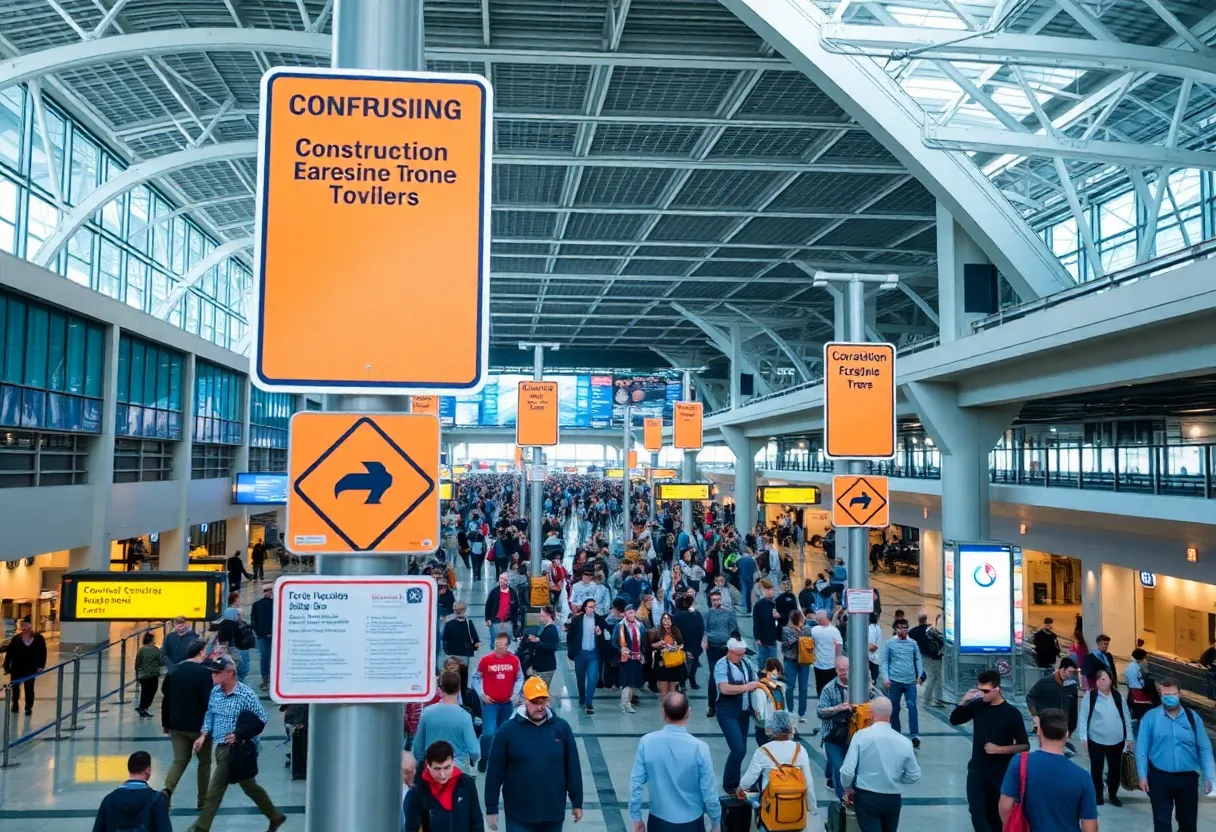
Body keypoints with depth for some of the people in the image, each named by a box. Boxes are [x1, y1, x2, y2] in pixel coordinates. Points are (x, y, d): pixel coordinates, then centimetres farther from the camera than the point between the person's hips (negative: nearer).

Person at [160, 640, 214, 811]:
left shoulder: (173, 671, 3)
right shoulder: (205, 672, -16)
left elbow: (166, 699, 9)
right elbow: (209, 702, -18)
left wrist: (165, 723, 18)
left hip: (176, 725, 5)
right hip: (199, 726, -5)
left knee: (180, 760, 13)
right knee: (205, 762, 12)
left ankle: (167, 790, -12)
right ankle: (203, 800, 18)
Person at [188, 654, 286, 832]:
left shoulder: (246, 695, -18)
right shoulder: (215, 691, 3)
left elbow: (262, 719, -14)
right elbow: (209, 715, 13)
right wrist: (203, 736, -1)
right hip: (222, 748, 8)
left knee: (215, 790, -5)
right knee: (250, 786, 18)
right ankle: (276, 817, 32)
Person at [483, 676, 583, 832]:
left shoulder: (561, 727, -3)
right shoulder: (508, 730, -9)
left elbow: (573, 767, 4)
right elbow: (495, 771, -5)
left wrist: (577, 802, 6)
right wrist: (491, 809, -3)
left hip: (553, 811, 2)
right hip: (519, 814, -2)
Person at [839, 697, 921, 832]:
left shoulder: (861, 735, -16)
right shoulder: (905, 742, -9)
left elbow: (847, 771, -17)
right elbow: (914, 776, 3)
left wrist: (848, 788, 3)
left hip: (866, 797, -3)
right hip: (893, 799, 3)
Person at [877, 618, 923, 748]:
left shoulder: (913, 643, 8)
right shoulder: (889, 643, 0)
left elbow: (918, 660, 9)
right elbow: (883, 662, -2)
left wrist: (920, 674, -4)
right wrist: (885, 678, -12)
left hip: (911, 681, 1)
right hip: (895, 681, -1)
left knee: (912, 706, -11)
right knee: (895, 709, 8)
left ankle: (915, 735, -12)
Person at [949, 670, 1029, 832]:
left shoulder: (1012, 713, -12)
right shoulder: (977, 705, -2)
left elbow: (1024, 746, -8)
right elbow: (954, 720, 6)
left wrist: (999, 749, -21)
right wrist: (963, 701, -10)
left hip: (1001, 773, -2)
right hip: (976, 770, 3)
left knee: (996, 815, 12)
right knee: (977, 812, -7)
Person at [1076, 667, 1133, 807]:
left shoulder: (1118, 696, 1)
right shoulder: (1090, 696, -9)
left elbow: (1126, 717, 8)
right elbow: (1083, 717, -8)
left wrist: (1129, 737, 7)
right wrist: (1083, 737, -12)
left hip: (1117, 741, 3)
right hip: (1096, 740, -3)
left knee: (1116, 769, 14)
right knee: (1096, 769, 8)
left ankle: (1113, 794, 32)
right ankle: (1098, 795, 25)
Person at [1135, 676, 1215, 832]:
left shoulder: (1192, 717, -1)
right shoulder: (1150, 717, -7)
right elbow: (1141, 748, -5)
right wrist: (1142, 776, -7)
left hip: (1188, 778, 2)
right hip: (1160, 777, -2)